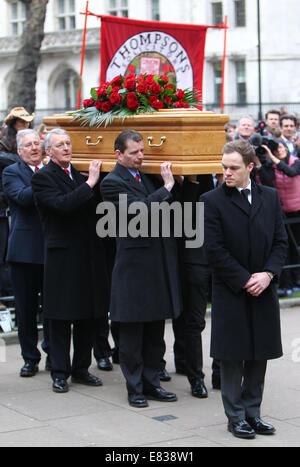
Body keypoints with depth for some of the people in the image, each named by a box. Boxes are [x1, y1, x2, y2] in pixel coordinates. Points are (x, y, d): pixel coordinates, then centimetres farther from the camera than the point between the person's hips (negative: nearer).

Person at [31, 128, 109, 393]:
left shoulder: (79, 175, 13)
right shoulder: (43, 177, -6)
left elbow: (97, 206, 9)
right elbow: (62, 204, -22)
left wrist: (96, 180, -3)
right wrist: (90, 183, -20)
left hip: (89, 255, 6)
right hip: (63, 257, -6)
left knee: (89, 316, 11)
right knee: (61, 319, 2)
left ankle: (81, 369, 23)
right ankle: (60, 373, 12)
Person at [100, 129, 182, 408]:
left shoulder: (147, 176, 15)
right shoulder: (112, 182, -9)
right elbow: (139, 209, -22)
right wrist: (167, 187, -16)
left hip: (159, 262, 7)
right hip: (134, 264, -7)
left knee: (155, 331, 13)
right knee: (131, 332, 4)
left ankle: (151, 383, 22)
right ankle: (134, 388, 14)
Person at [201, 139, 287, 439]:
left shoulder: (270, 197, 6)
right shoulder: (212, 201, -6)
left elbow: (280, 241, 6)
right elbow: (214, 251, -10)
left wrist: (268, 274, -9)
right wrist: (244, 280, -13)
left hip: (263, 291, 4)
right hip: (230, 293, -4)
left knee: (259, 356, 10)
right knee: (233, 358, 3)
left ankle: (252, 412, 22)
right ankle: (236, 417, 14)